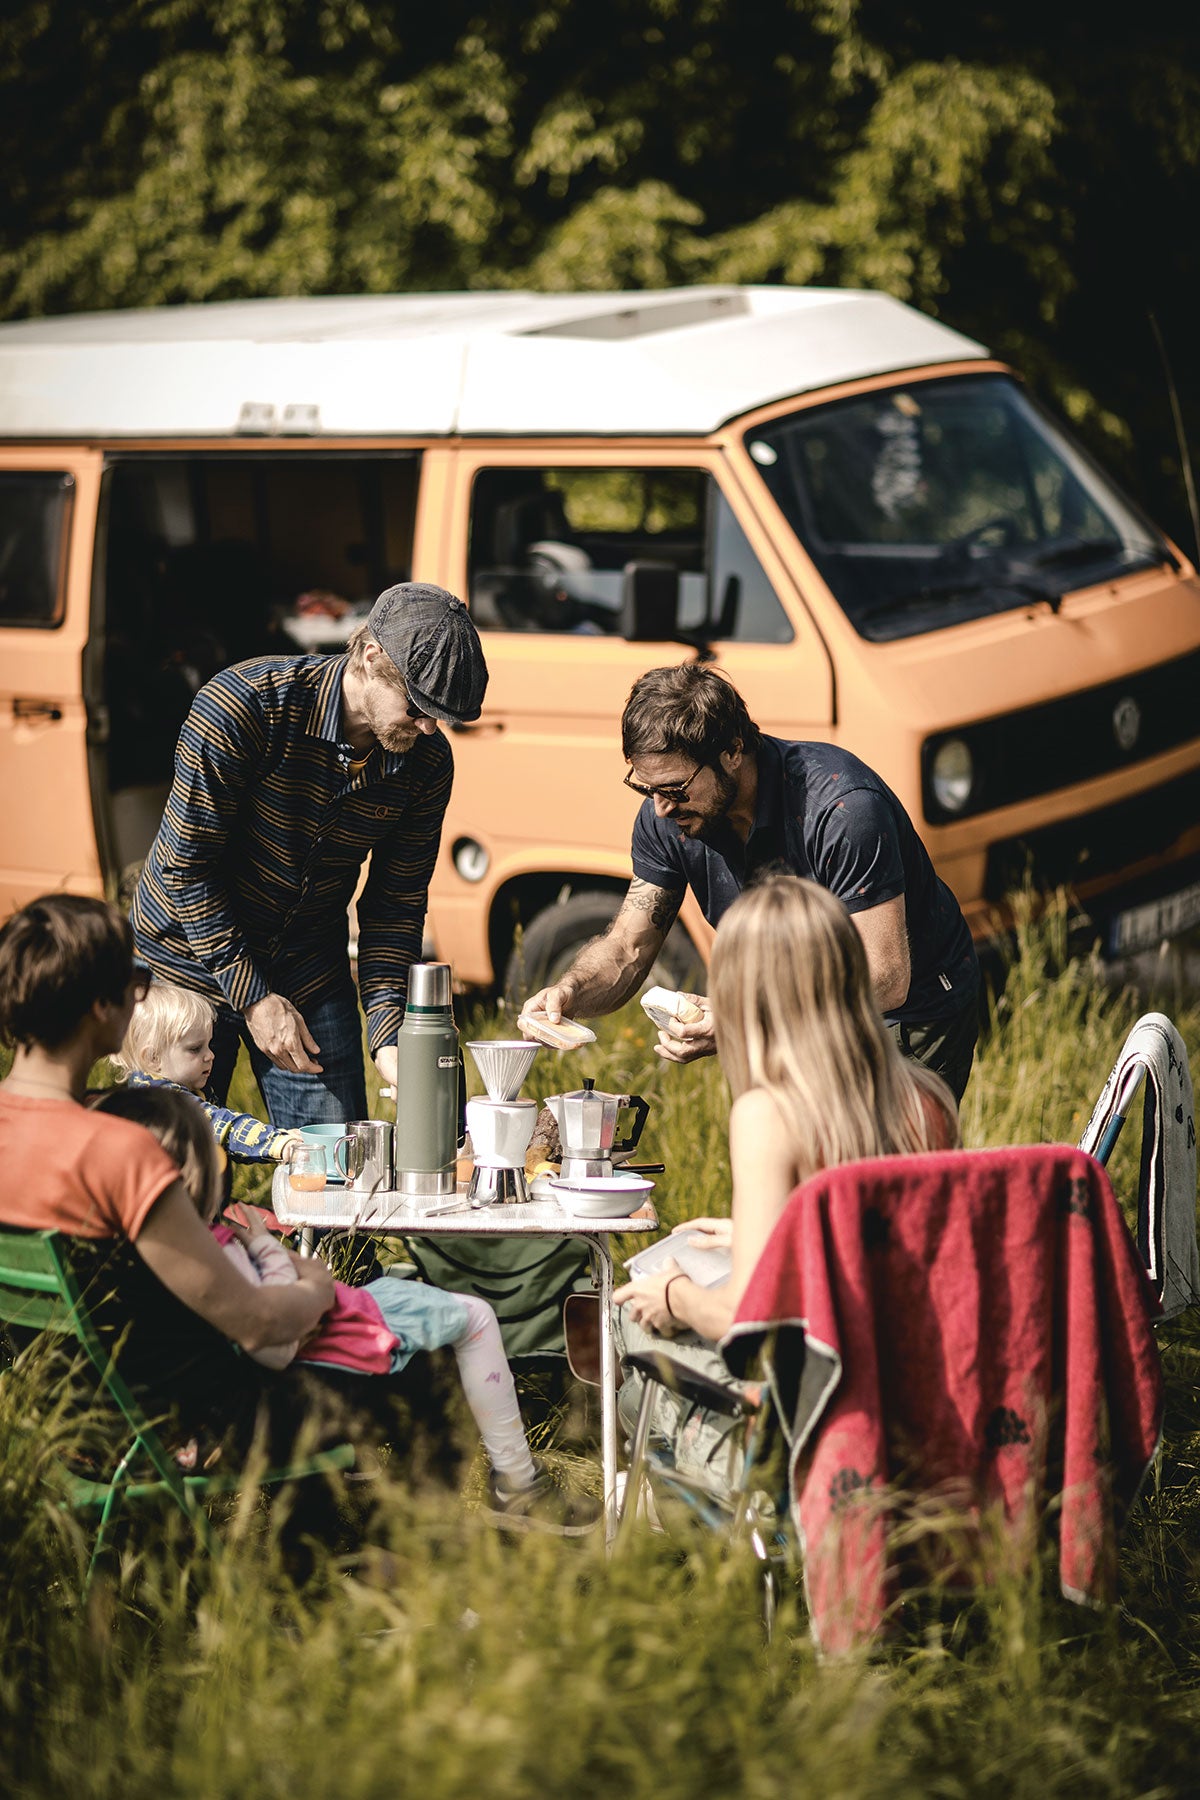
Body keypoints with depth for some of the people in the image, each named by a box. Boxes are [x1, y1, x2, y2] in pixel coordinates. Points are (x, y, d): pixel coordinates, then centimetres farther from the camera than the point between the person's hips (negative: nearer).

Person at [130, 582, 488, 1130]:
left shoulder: (427, 762, -10)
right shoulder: (244, 703, -26)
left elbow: (395, 906, -3)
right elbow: (188, 865, -20)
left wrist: (387, 1034, -14)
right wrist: (250, 995, -19)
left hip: (310, 974, 4)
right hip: (191, 958, -4)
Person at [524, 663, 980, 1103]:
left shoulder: (845, 811, -32)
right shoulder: (666, 816, -12)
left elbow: (886, 982, -33)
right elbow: (625, 951, -5)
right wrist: (568, 993, -28)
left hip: (912, 1016, -6)